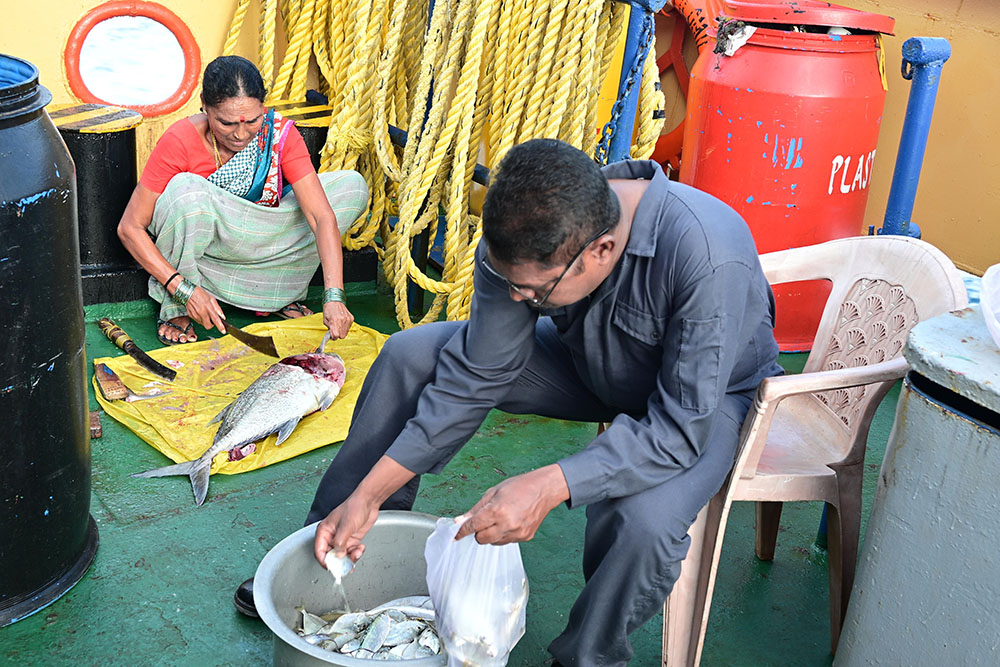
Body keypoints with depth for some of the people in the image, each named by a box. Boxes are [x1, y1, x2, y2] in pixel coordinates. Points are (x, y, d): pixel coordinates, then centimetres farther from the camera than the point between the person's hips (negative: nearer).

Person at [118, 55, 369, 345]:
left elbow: (322, 216, -27)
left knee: (353, 186, -15)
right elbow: (129, 227, -22)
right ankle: (174, 309, -15)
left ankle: (279, 291, -3)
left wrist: (333, 297, -38)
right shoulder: (180, 142, -26)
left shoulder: (280, 134, -21)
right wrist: (185, 289, -32)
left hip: (259, 240, 3)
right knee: (187, 190, -38)